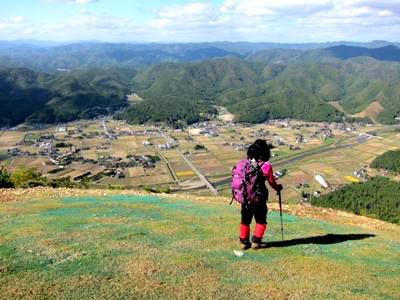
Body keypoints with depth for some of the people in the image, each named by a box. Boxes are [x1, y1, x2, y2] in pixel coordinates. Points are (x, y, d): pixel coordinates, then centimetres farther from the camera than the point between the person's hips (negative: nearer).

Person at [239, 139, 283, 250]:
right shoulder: (266, 166, -12)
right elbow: (271, 181, -3)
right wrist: (278, 187, 18)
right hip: (259, 198, -3)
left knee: (245, 221, 16)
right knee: (261, 221, 16)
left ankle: (244, 242, 22)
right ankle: (255, 241, 16)